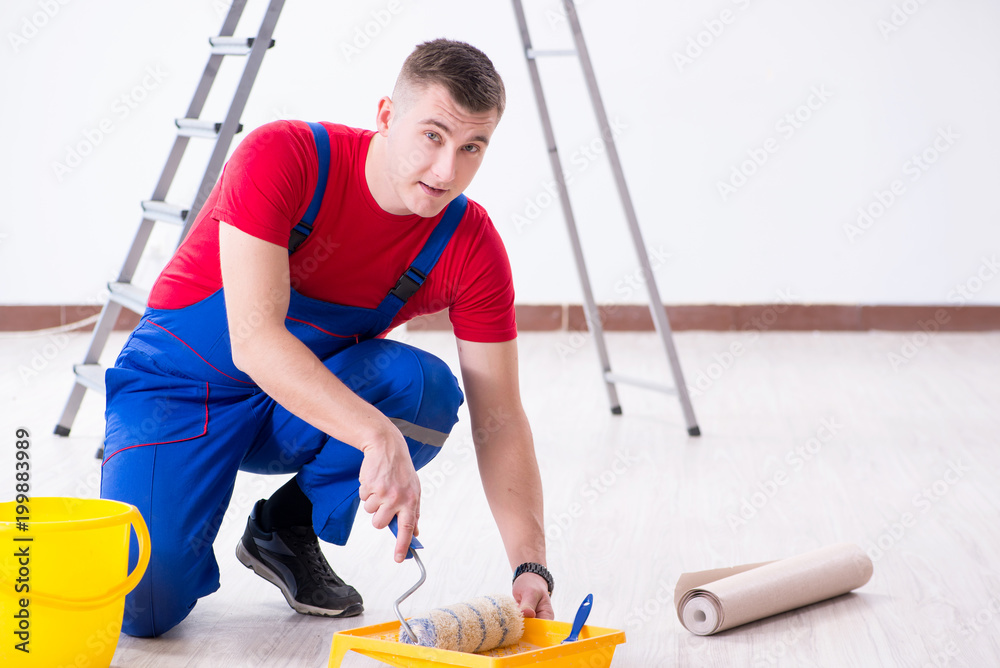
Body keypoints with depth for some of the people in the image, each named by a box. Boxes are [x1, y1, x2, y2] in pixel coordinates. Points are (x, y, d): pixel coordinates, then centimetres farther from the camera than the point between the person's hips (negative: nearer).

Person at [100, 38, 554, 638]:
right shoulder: (281, 157, -27)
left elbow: (499, 421, -15)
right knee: (145, 607, -22)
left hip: (308, 408, 4)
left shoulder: (471, 247, -16)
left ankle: (287, 531, -3)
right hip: (183, 380, -3)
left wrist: (531, 567, -27)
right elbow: (253, 341, -35)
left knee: (427, 389, -29)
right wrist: (379, 437, -46)